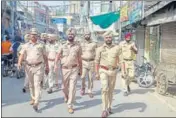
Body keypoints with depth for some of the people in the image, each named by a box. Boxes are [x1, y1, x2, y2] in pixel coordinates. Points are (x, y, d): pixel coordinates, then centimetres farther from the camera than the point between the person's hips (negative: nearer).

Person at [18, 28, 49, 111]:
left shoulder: (41, 45, 4)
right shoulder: (26, 45, 7)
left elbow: (45, 57, 8)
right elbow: (22, 55, -2)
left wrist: (47, 67, 7)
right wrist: (19, 63, -21)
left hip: (39, 67, -3)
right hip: (29, 67, 3)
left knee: (37, 84, -10)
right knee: (31, 84, 14)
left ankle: (36, 103, -16)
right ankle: (33, 98, 32)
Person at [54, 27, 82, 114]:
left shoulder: (77, 46, 3)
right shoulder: (63, 46, 3)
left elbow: (79, 59, 9)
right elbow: (58, 56, -8)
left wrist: (80, 69, 12)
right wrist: (56, 64, -25)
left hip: (74, 69, -1)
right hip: (65, 69, 1)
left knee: (72, 88, -3)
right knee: (64, 87, 13)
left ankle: (70, 106, 8)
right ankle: (66, 96, 47)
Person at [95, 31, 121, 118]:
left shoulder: (117, 48, 1)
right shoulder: (100, 49, -1)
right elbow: (97, 61, 1)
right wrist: (97, 73, -2)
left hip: (113, 71, 2)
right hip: (103, 71, -2)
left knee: (111, 90, 11)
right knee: (105, 89, -16)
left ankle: (109, 107, 27)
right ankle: (104, 110, -9)